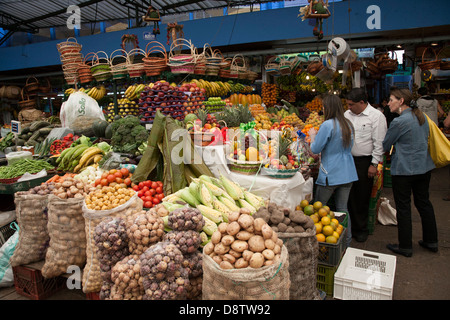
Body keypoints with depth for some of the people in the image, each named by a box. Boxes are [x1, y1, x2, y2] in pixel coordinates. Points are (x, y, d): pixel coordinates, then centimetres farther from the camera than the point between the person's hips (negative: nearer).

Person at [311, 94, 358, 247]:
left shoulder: (328, 125, -15)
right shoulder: (348, 124, 7)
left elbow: (315, 149, -11)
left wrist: (312, 139, 8)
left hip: (330, 174, -7)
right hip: (347, 173, 7)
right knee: (342, 208, 13)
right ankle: (346, 241, 19)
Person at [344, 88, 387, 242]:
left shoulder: (376, 116, -7)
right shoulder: (347, 114, 9)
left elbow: (379, 143, -8)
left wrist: (374, 164, -11)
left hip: (365, 162, -5)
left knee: (362, 197, 5)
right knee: (350, 196, 8)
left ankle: (362, 229, 21)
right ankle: (352, 227, 22)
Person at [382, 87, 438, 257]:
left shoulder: (399, 122, -17)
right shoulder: (422, 116, 7)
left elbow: (385, 145, -8)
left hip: (404, 169, -8)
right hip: (424, 167, 8)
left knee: (403, 207, 3)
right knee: (424, 202, 18)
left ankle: (405, 246, 13)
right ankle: (431, 241, 30)